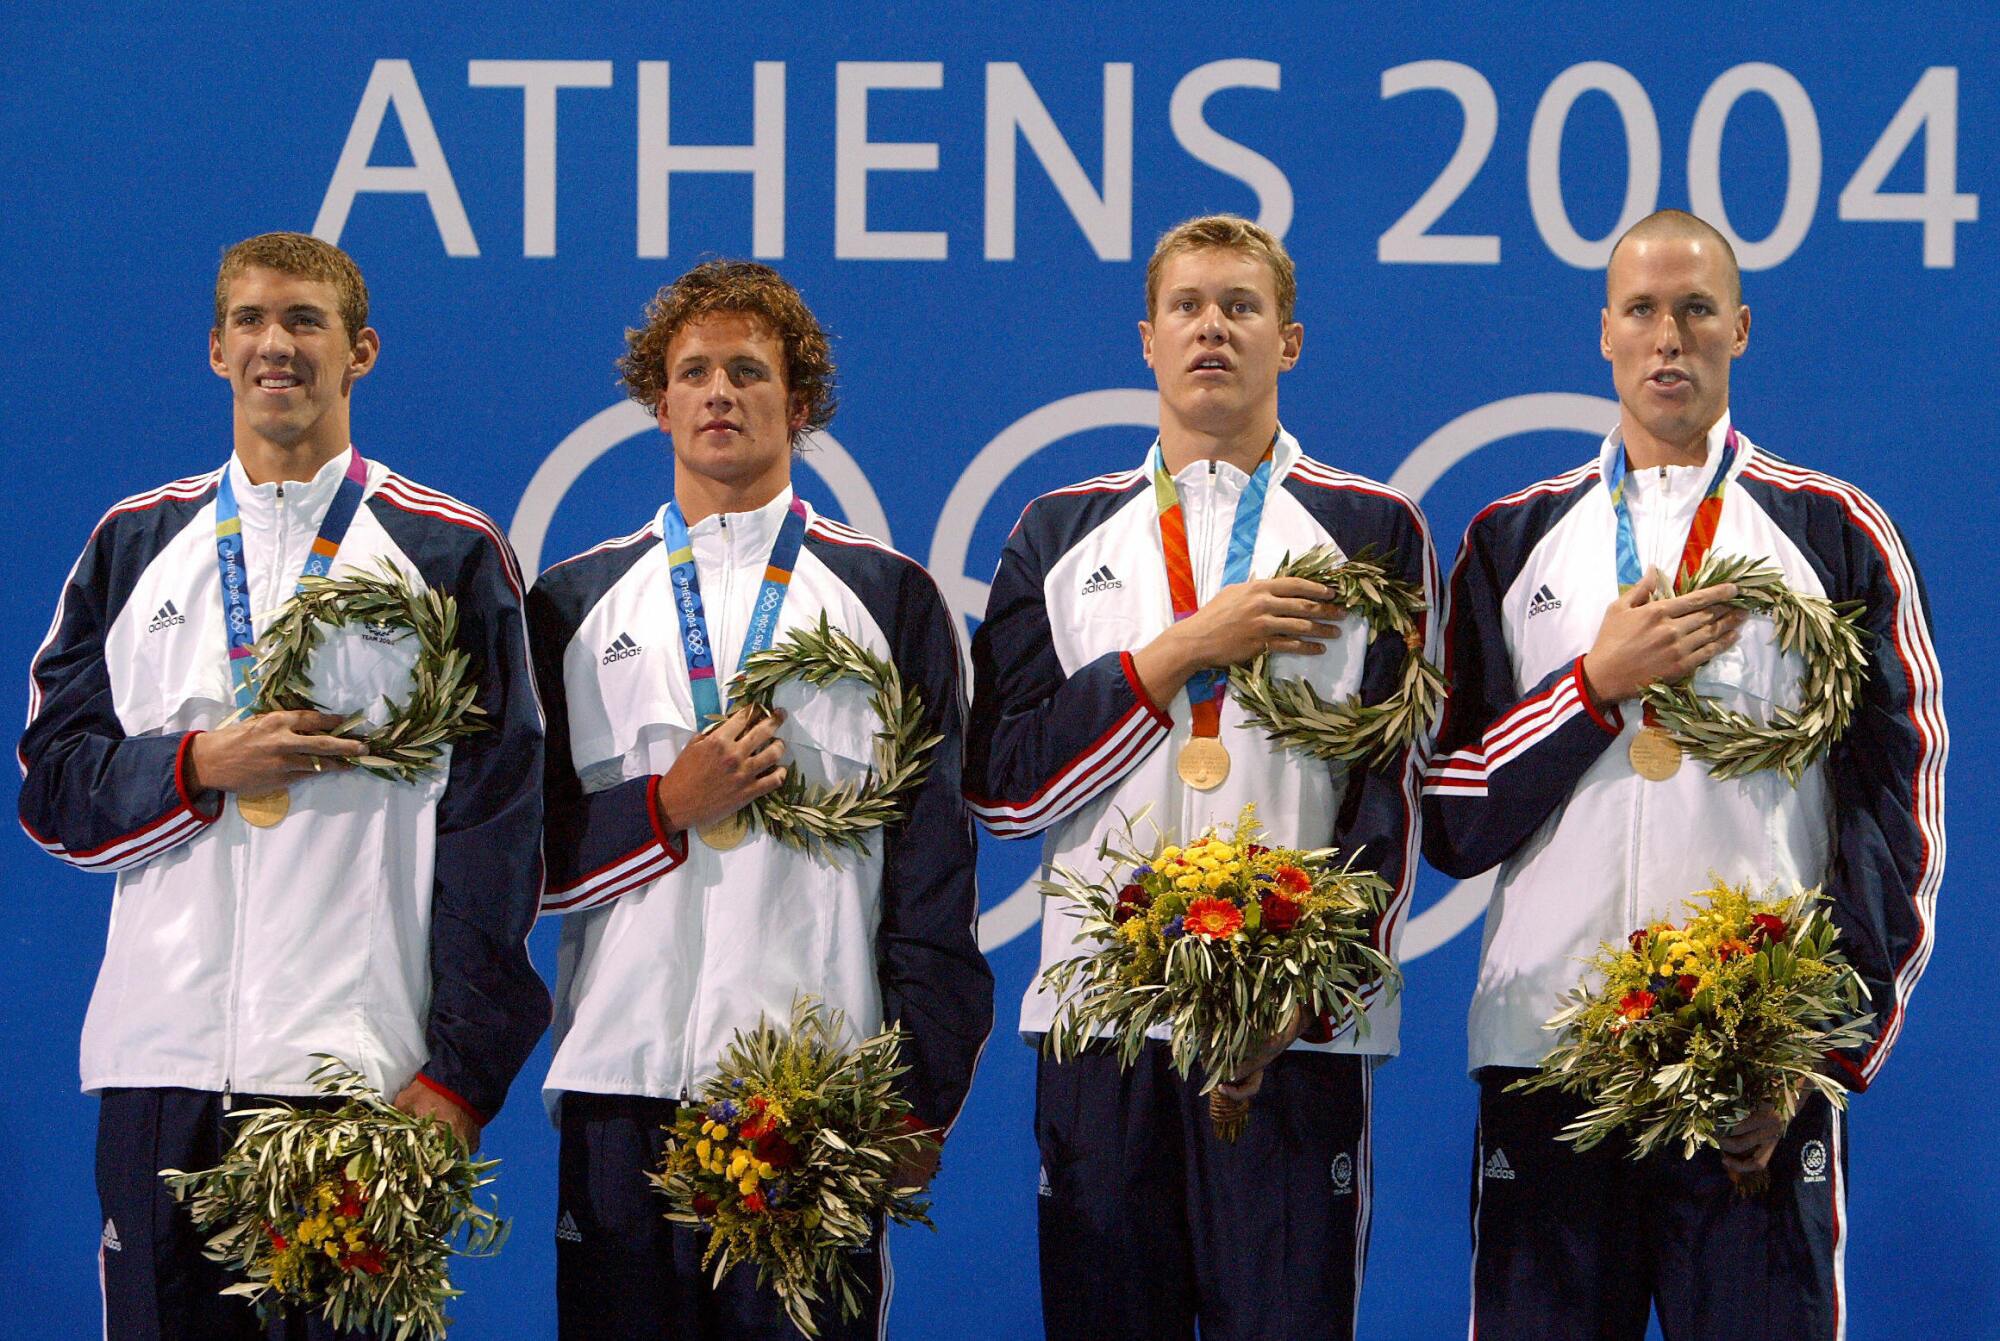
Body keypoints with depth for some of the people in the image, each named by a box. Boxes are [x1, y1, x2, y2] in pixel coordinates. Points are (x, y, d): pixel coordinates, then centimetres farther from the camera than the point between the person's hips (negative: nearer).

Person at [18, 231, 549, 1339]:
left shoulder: (449, 552, 5)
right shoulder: (136, 543, 15)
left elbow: (496, 828, 0)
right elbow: (51, 787, 12)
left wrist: (462, 1069, -7)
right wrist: (200, 767, -7)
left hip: (366, 1065, -3)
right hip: (160, 1065, 3)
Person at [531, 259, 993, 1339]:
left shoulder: (887, 598, 10)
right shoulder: (576, 603, 14)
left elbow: (935, 858, 5)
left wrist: (924, 1091, -2)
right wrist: (669, 807, -6)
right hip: (624, 1080, 2)